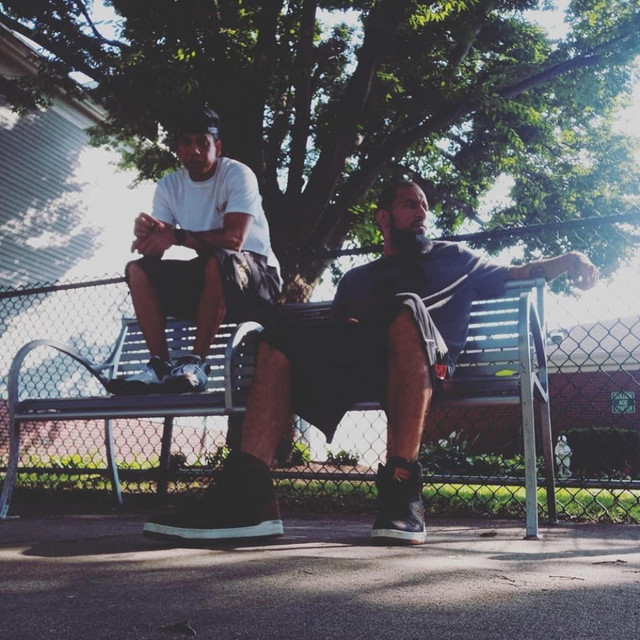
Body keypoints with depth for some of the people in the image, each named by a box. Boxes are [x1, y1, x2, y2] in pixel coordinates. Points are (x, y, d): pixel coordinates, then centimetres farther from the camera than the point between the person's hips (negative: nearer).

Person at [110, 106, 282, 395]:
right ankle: (161, 364, -18)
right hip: (206, 277, 6)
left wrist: (176, 236, -29)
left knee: (217, 260, -37)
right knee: (138, 269, -10)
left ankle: (195, 362, -27)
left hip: (257, 271, -6)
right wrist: (145, 235, -28)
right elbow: (154, 253, -5)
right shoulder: (168, 186, 3)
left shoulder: (237, 174, -13)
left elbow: (234, 238, -27)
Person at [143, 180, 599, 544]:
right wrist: (351, 328, -3)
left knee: (406, 309, -37)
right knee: (279, 342, -20)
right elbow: (340, 330, 21)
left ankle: (402, 488, -38)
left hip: (428, 360, -3)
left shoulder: (454, 258, 31)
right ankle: (249, 496, -34)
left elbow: (514, 277, 24)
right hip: (361, 357, 3)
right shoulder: (357, 278, 33)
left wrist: (568, 260, 7)